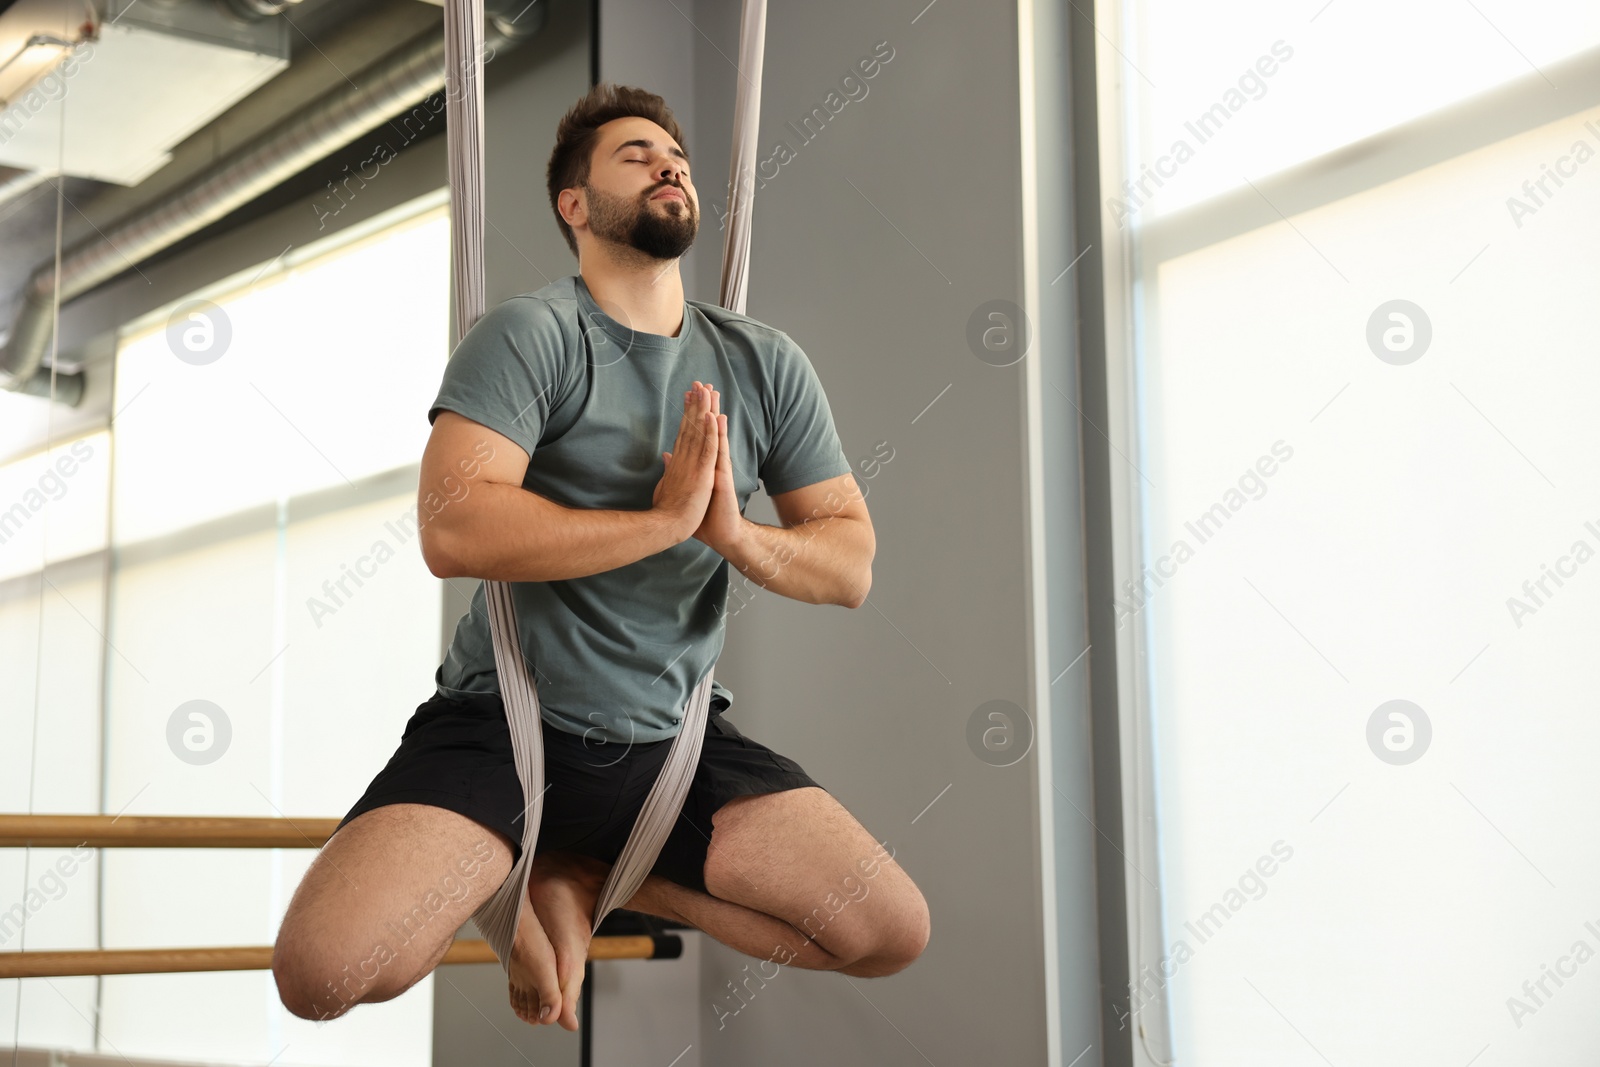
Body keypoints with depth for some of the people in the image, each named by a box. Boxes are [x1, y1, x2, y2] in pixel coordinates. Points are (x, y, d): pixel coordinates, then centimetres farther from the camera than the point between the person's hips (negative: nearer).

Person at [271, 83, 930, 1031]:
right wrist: (666, 519, -20)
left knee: (896, 934, -8)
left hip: (674, 739, 5)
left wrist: (738, 535, -15)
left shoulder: (766, 364, 7)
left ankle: (583, 876, 8)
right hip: (501, 729, -5)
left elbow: (852, 566, 5)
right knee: (323, 973, -26)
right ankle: (494, 880, 8)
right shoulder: (531, 334, -9)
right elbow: (453, 530, -24)